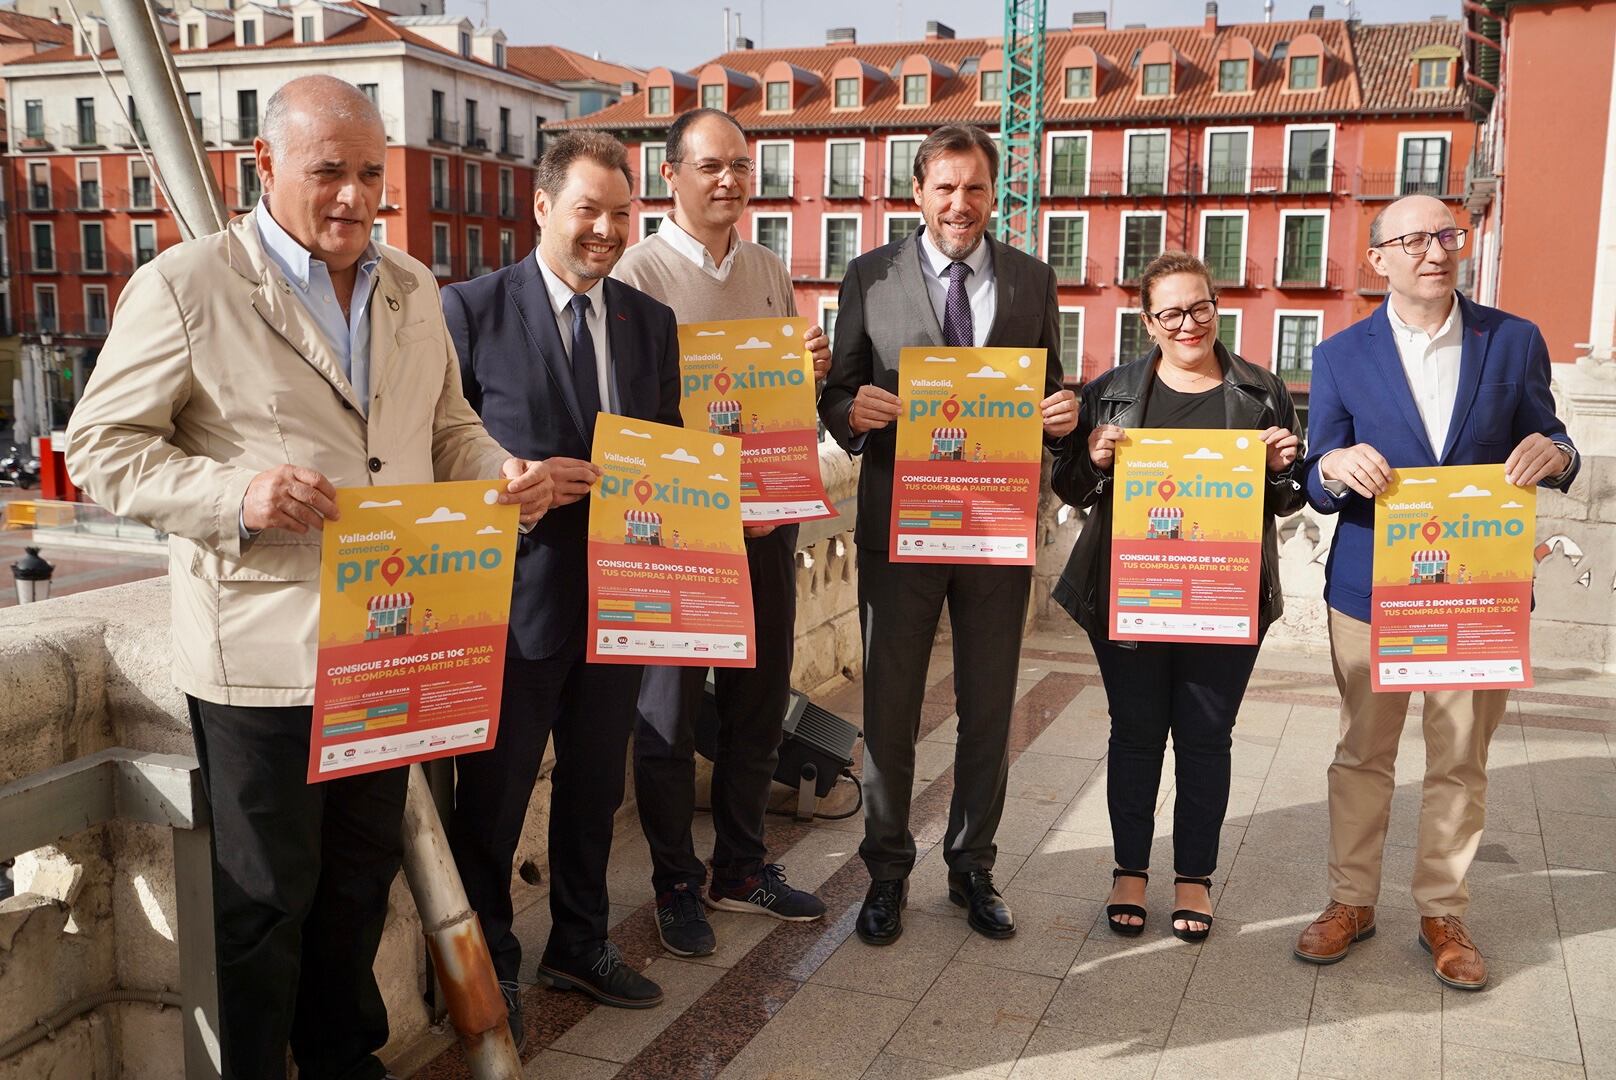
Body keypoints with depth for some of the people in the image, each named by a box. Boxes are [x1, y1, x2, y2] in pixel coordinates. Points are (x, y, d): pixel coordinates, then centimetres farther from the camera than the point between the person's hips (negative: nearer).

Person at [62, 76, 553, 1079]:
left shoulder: (413, 288, 10)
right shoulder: (184, 284, -9)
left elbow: (448, 425, 18)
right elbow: (102, 447, -8)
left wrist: (505, 470, -4)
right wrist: (237, 494, -25)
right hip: (262, 652, -6)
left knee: (363, 876, 20)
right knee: (267, 896, 8)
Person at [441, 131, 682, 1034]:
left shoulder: (652, 322, 9)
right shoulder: (473, 310, -7)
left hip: (620, 593, 5)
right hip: (519, 594, -4)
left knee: (595, 788, 18)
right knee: (494, 794, 9)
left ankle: (581, 946, 37)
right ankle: (489, 964, 29)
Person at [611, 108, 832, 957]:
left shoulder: (771, 273, 11)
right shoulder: (638, 272, -8)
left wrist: (812, 369, -4)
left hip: (766, 516, 6)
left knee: (759, 699, 14)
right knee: (670, 710, 6)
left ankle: (741, 867, 31)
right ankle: (675, 884, 23)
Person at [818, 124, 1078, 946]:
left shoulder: (1032, 282, 7)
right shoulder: (870, 278, 2)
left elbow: (1051, 396, 11)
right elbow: (837, 394, 3)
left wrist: (1061, 417, -12)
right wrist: (852, 409, -20)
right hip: (899, 522, -1)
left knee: (989, 711, 11)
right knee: (888, 708, 7)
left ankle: (973, 869, 29)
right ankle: (887, 872, 24)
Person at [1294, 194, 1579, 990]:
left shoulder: (1515, 341, 3)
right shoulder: (1342, 355, 1)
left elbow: (1546, 446, 6)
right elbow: (1316, 485, -1)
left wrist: (1554, 455, -19)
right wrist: (1336, 467, -25)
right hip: (1371, 588, 0)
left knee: (1461, 763, 9)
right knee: (1362, 754, 11)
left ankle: (1443, 913, 25)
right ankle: (1351, 901, 26)